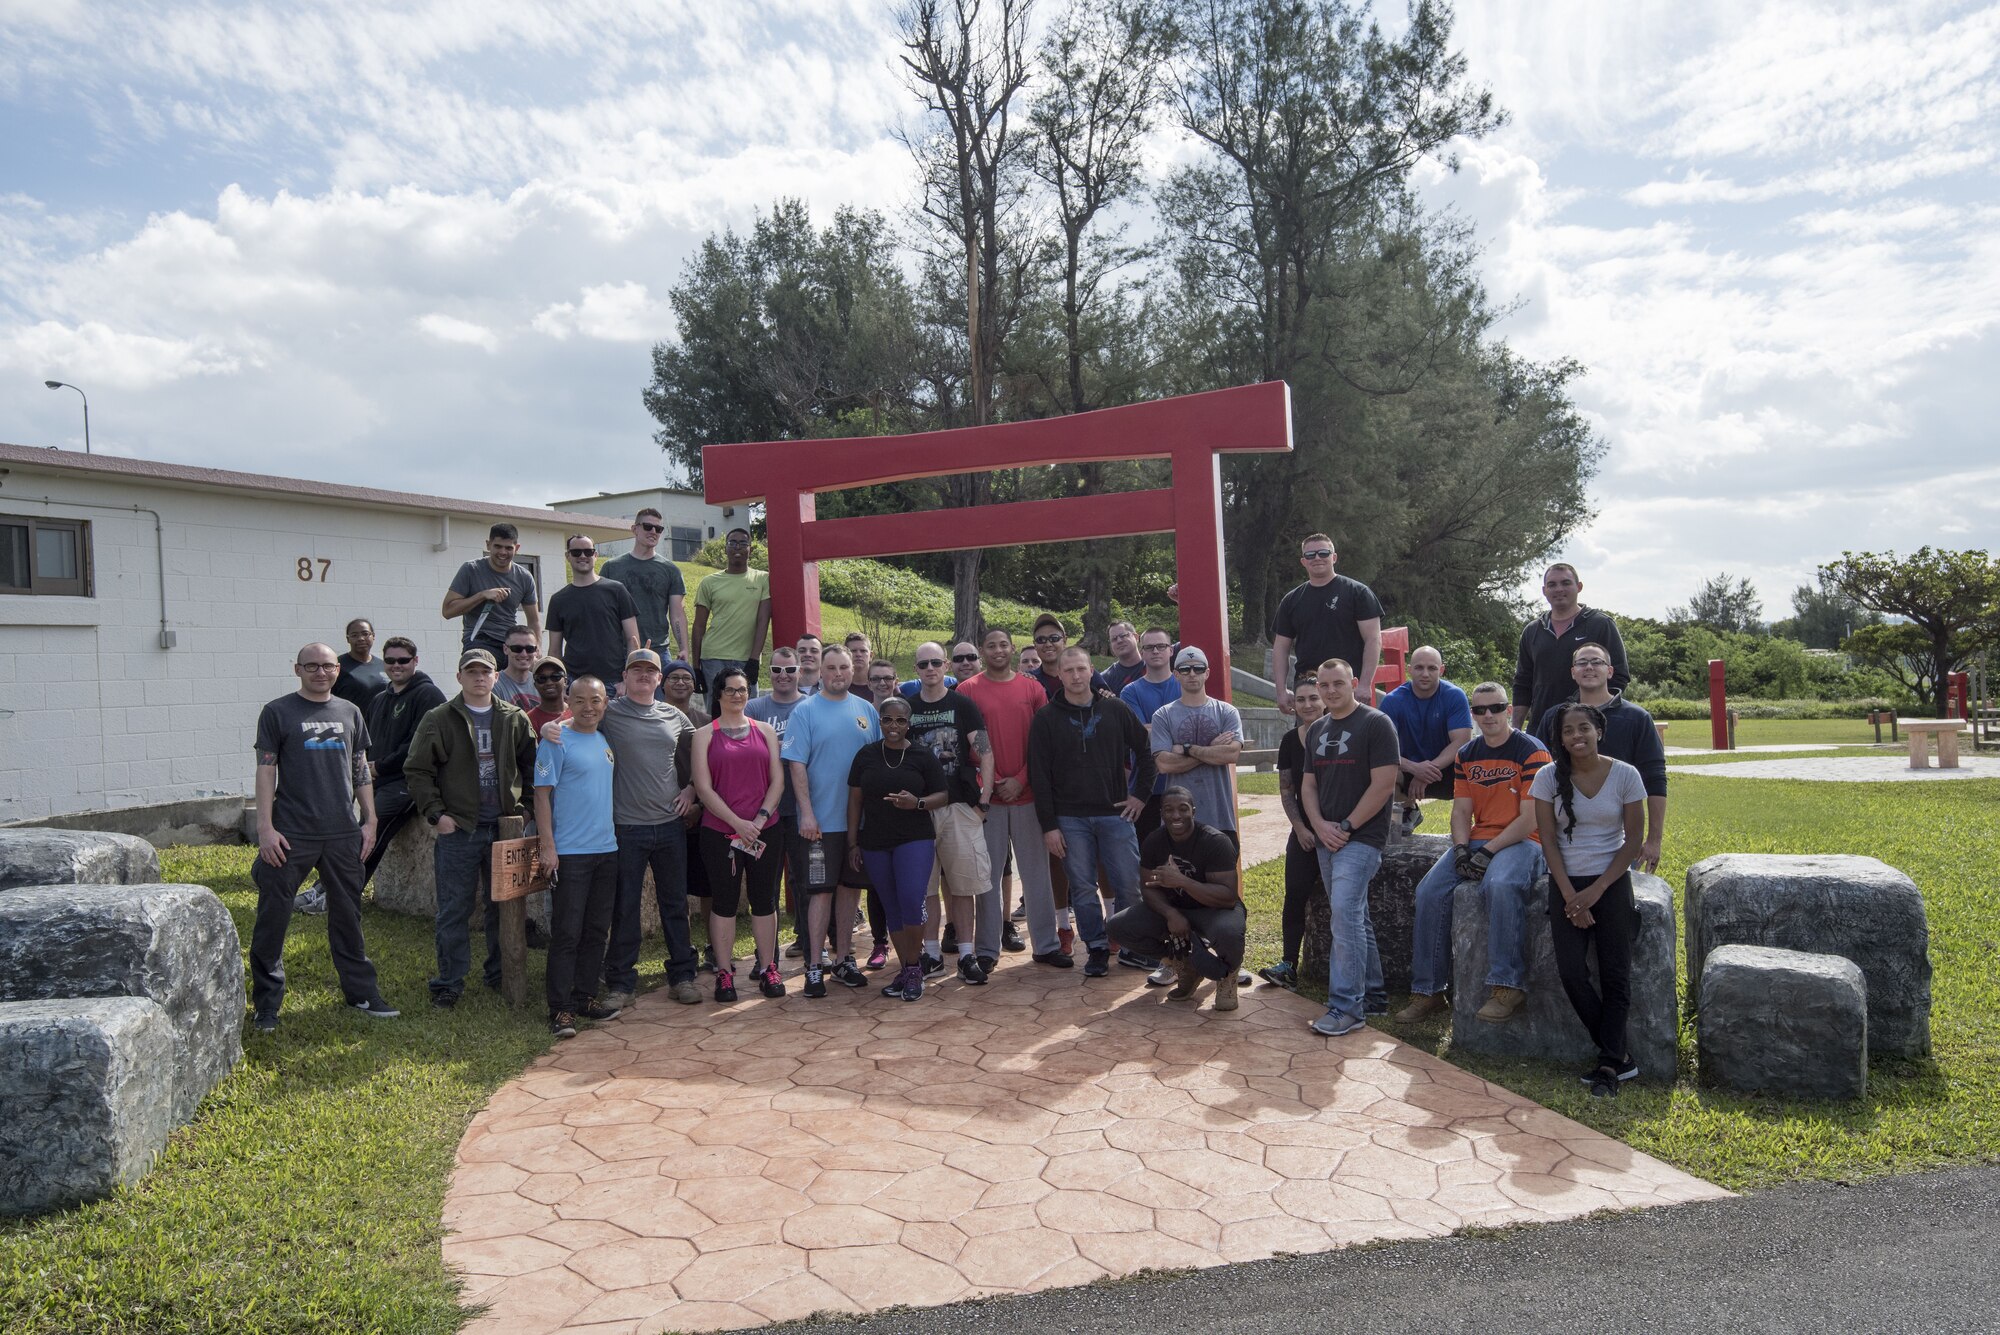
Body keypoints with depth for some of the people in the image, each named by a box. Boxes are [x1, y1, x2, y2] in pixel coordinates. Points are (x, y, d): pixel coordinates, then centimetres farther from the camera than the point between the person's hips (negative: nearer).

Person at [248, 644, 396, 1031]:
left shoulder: (349, 713, 12)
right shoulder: (277, 713, 1)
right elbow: (266, 772, -2)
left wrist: (369, 820, 10)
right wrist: (265, 828, -9)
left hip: (343, 834, 3)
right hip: (291, 835, -3)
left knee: (347, 916, 10)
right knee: (273, 918, 2)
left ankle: (361, 992, 20)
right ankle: (266, 1002, 14)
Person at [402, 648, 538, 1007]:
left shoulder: (514, 719, 7)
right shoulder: (439, 719, -1)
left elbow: (530, 767, 13)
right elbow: (417, 769, -2)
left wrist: (526, 806, 3)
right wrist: (436, 814, -8)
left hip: (505, 827, 3)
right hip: (458, 829, -3)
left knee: (504, 905, 11)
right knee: (454, 910, 2)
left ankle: (500, 974, 25)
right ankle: (449, 983, 13)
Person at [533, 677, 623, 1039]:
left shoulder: (607, 741, 12)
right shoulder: (556, 741, -7)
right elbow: (542, 795, -10)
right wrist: (547, 846, -16)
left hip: (607, 849, 7)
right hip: (569, 853, -7)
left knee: (596, 930, 11)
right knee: (566, 932, -4)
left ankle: (581, 996, 22)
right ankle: (561, 1008, 1)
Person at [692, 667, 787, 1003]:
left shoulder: (765, 731, 10)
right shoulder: (705, 735, 4)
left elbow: (778, 780, 5)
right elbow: (703, 787, -4)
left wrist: (760, 818, -9)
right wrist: (737, 823, -12)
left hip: (764, 830, 2)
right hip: (719, 832, -2)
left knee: (764, 899, 6)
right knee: (724, 902, 4)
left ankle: (768, 969, 16)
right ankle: (724, 972, 11)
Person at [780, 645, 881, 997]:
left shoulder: (866, 711, 8)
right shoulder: (805, 711, -4)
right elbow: (796, 764, -9)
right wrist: (807, 813, -15)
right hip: (822, 822, -4)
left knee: (850, 887, 12)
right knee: (821, 890, -2)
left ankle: (843, 958, 23)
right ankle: (815, 966, 6)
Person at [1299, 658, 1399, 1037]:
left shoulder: (1376, 723, -8)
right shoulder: (1316, 730, 14)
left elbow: (1384, 783, -14)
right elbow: (1309, 785, 14)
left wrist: (1347, 827, -14)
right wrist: (1320, 825, -3)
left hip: (1362, 836, -7)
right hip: (1328, 838, 7)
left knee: (1344, 910, -18)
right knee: (1354, 916, 14)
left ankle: (1346, 1006, -14)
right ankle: (1372, 994, 25)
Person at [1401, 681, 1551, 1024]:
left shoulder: (1532, 752, -7)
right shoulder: (1467, 755, 12)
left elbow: (1530, 819, -13)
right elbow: (1461, 810, 11)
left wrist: (1489, 851, -18)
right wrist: (1461, 848, -7)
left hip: (1521, 841, -6)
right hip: (1476, 840, 6)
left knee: (1501, 886, -37)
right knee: (1429, 890, -14)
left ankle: (1506, 987, -28)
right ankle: (1427, 991, -5)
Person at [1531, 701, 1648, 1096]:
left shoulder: (1625, 775, -5)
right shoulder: (1549, 777, -4)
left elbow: (1633, 842, -3)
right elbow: (1548, 839, -2)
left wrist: (1595, 891, -10)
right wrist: (1570, 894, -10)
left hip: (1612, 882, -1)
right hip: (1566, 883, 1)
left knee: (1615, 974, -4)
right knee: (1571, 972, -11)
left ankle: (1609, 1064, 7)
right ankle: (1619, 1056, 5)